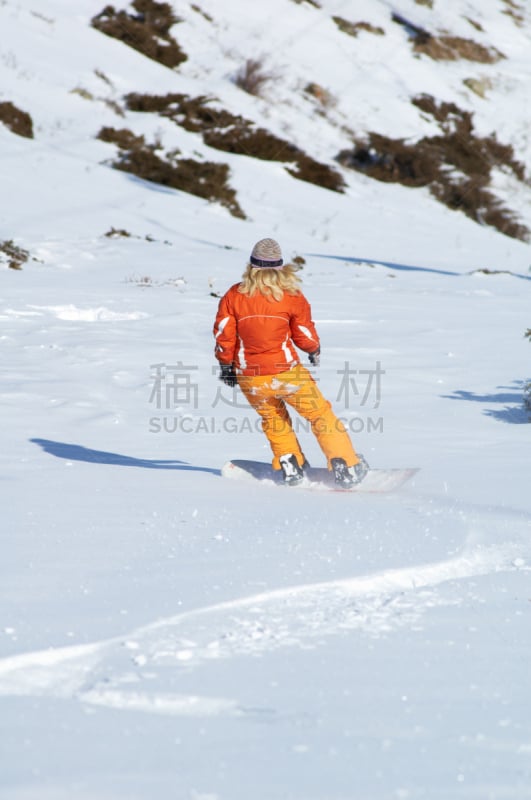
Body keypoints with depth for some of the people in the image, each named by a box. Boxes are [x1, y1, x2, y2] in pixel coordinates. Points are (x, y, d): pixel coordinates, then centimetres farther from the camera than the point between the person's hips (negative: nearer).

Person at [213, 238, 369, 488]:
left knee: (273, 419, 27)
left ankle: (290, 466, 20)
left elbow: (223, 334, -2)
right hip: (286, 371, -2)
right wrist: (315, 350, 24)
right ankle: (346, 467, 9)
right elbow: (305, 336, 2)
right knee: (320, 414, 12)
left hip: (249, 378, 2)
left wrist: (226, 365, 14)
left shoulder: (234, 295, -4)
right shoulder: (291, 296, -6)